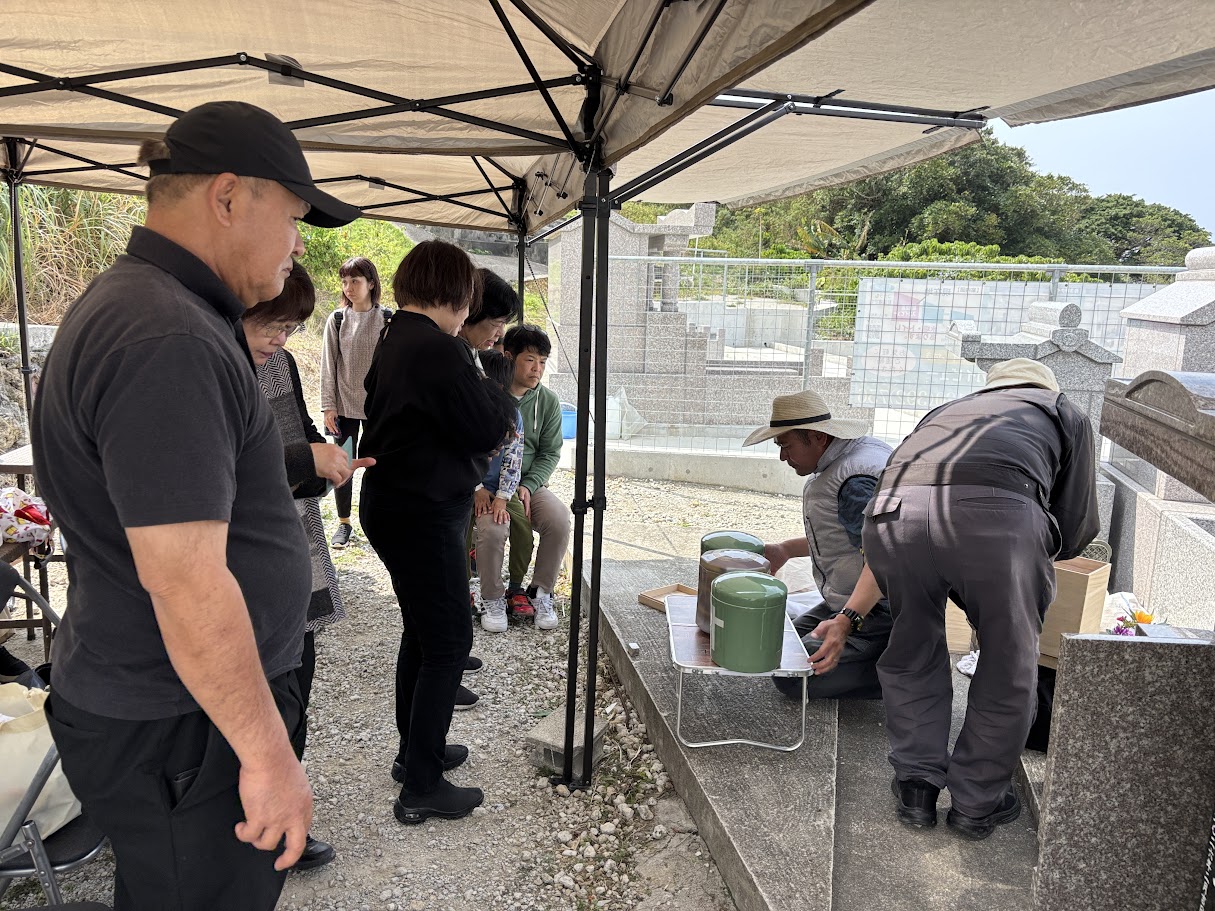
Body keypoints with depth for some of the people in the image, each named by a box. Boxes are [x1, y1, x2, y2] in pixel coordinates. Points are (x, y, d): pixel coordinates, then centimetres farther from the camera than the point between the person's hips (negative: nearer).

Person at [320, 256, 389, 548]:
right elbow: (328, 365, 2)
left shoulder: (386, 320, -2)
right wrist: (328, 405, -3)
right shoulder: (337, 320, 1)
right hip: (344, 404, 1)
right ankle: (344, 523, 19)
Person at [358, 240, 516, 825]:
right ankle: (421, 789, 9)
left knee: (422, 633, 21)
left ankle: (415, 751, 36)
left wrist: (487, 408, 2)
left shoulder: (394, 340, 11)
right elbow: (490, 429, -19)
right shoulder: (437, 350, -21)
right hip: (423, 514, -10)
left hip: (393, 504, 10)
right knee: (449, 644, 0)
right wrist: (501, 399, 1)